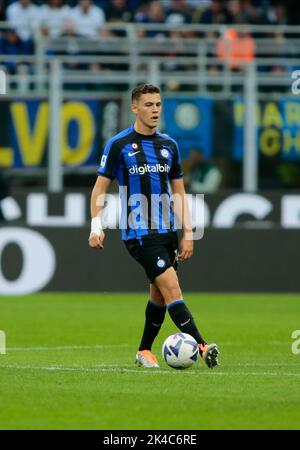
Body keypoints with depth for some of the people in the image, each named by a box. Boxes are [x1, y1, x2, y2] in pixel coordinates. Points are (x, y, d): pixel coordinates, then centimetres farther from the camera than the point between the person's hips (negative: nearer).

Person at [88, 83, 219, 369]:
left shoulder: (168, 145, 11)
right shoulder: (119, 144, -4)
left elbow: (179, 192, 17)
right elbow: (100, 188, -1)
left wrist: (187, 232, 11)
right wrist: (96, 226, -12)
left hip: (166, 230, 6)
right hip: (138, 232, -6)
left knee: (159, 295, 10)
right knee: (171, 288, -16)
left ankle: (144, 352, 25)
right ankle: (201, 346, -23)